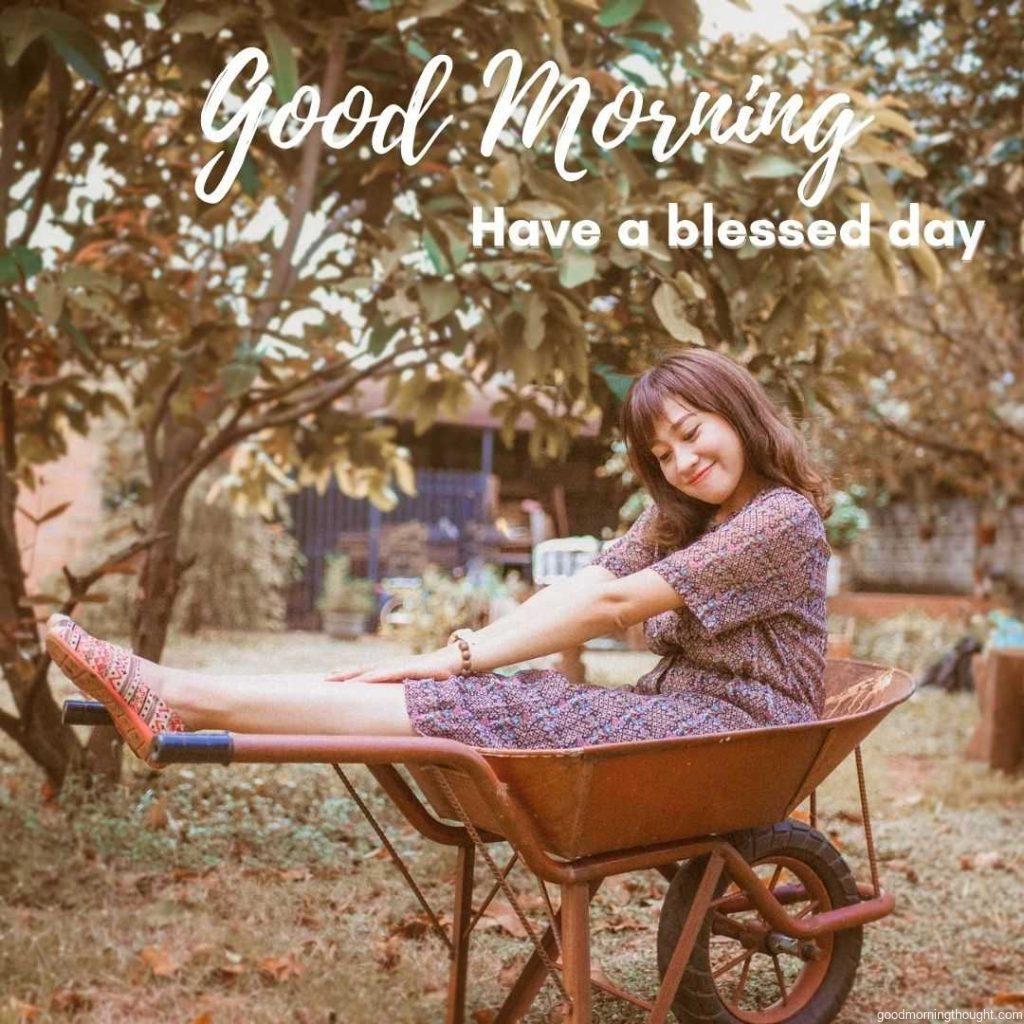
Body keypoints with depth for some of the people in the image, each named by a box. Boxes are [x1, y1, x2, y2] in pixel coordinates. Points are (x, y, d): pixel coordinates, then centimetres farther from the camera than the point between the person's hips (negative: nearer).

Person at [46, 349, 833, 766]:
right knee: (494, 696, -13)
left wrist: (463, 660, -17)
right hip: (672, 714, 7)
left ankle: (181, 699, -28)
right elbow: (579, 589, 2)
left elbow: (612, 607, -16)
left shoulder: (784, 520, -11)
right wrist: (463, 652, -14)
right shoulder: (677, 519, 17)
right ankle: (180, 701, -22)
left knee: (504, 710, -24)